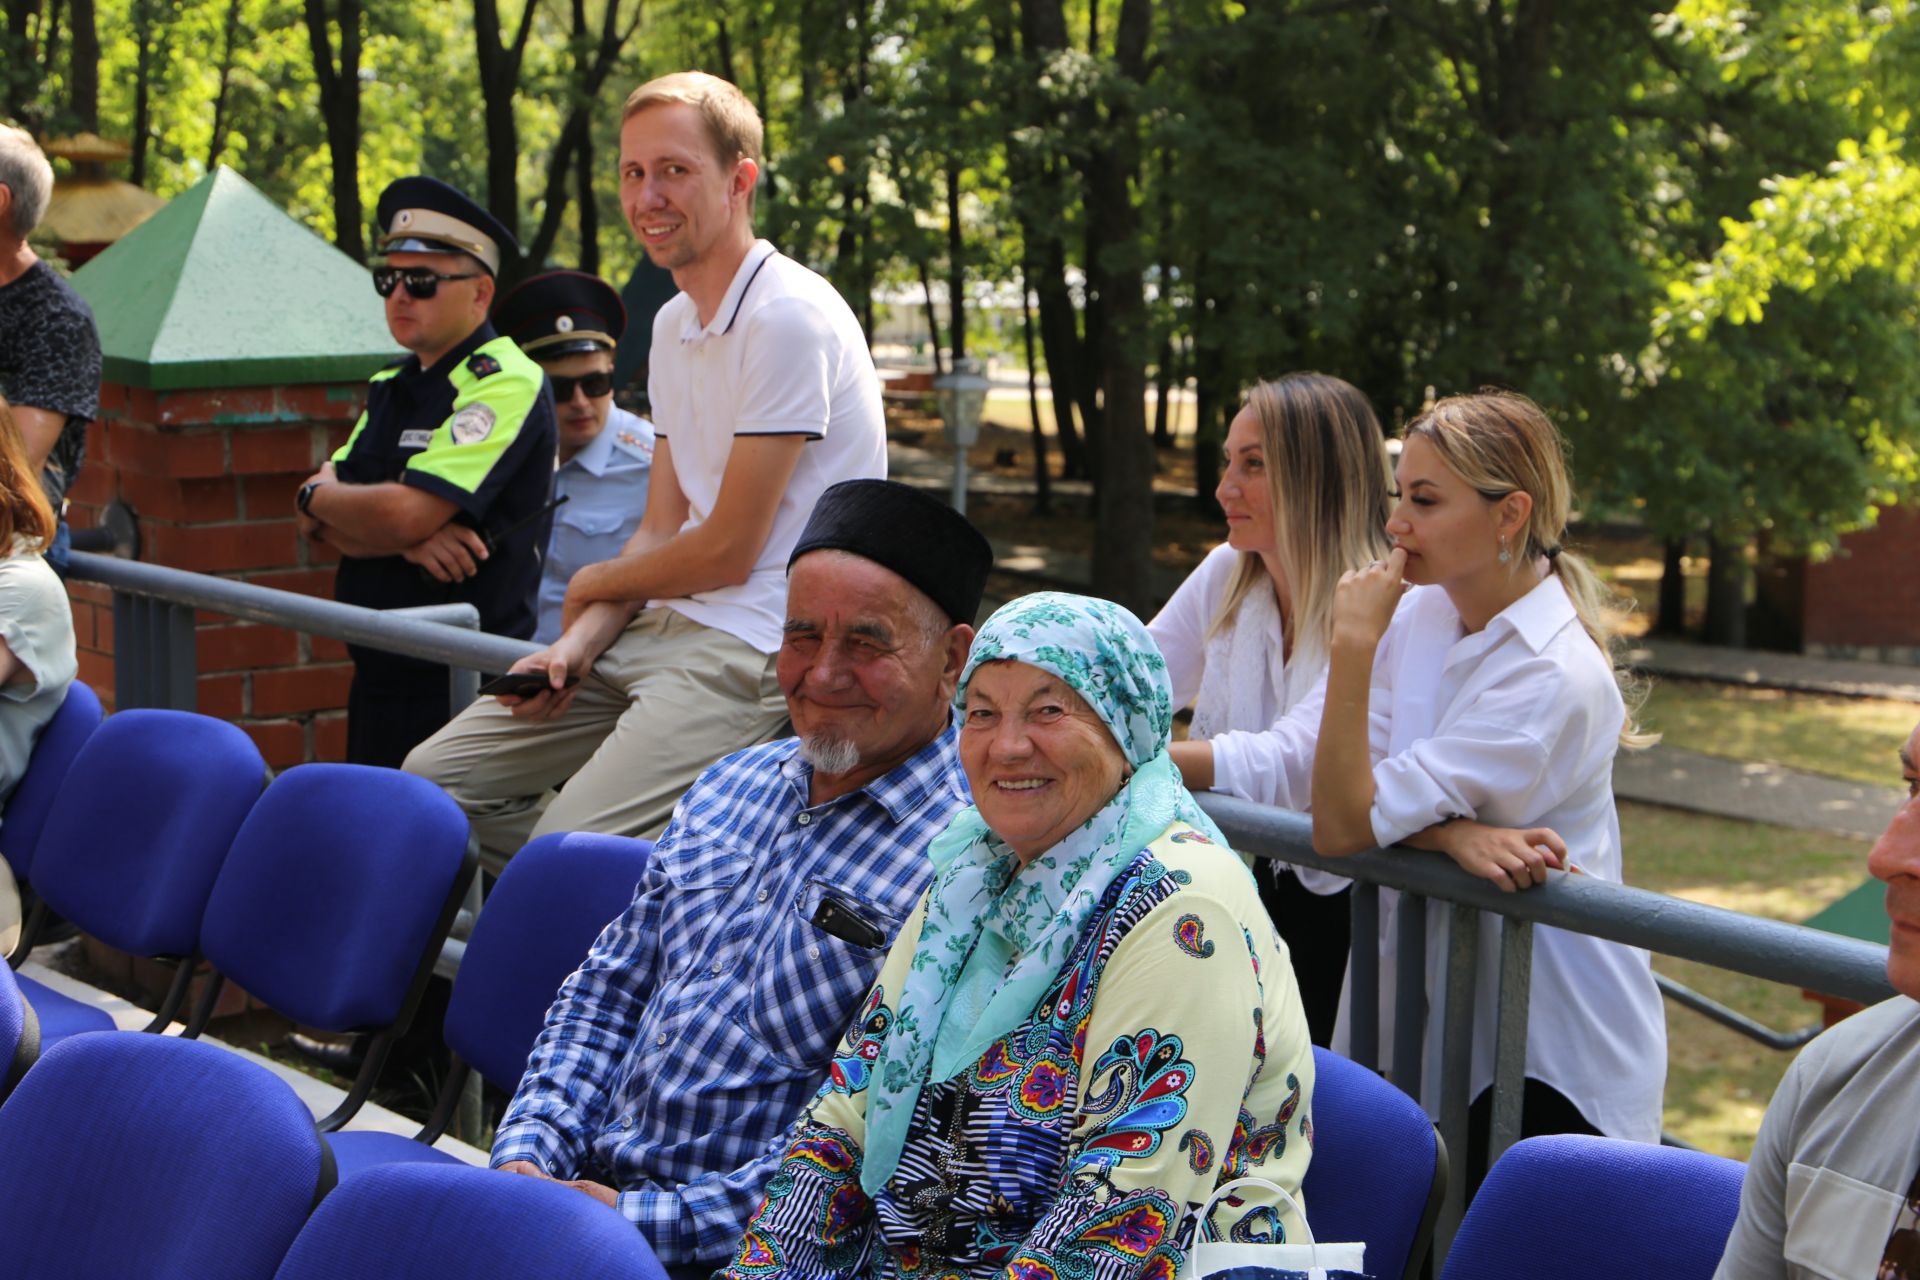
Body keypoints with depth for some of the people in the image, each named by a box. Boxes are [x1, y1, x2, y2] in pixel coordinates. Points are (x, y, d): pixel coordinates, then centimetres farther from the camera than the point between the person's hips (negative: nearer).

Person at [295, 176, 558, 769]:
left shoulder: (504, 383, -13)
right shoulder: (390, 387, 14)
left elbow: (402, 514, -22)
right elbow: (323, 525, 6)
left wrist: (319, 493, -1)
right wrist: (408, 540, -15)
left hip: (462, 687, -8)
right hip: (379, 673, 8)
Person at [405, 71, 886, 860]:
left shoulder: (789, 318, -14)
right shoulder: (675, 323, 17)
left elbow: (727, 551, -14)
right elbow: (660, 530, 15)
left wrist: (589, 587, 4)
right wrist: (578, 643, -4)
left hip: (754, 647, -9)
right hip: (664, 625, 10)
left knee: (562, 853, -25)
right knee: (434, 779, 3)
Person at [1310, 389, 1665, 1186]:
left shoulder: (1555, 679, -20)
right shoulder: (1421, 614, 2)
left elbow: (1344, 826, -22)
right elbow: (1336, 794, -6)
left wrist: (1354, 646, -23)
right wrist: (1455, 833, -23)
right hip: (1436, 1013, 6)